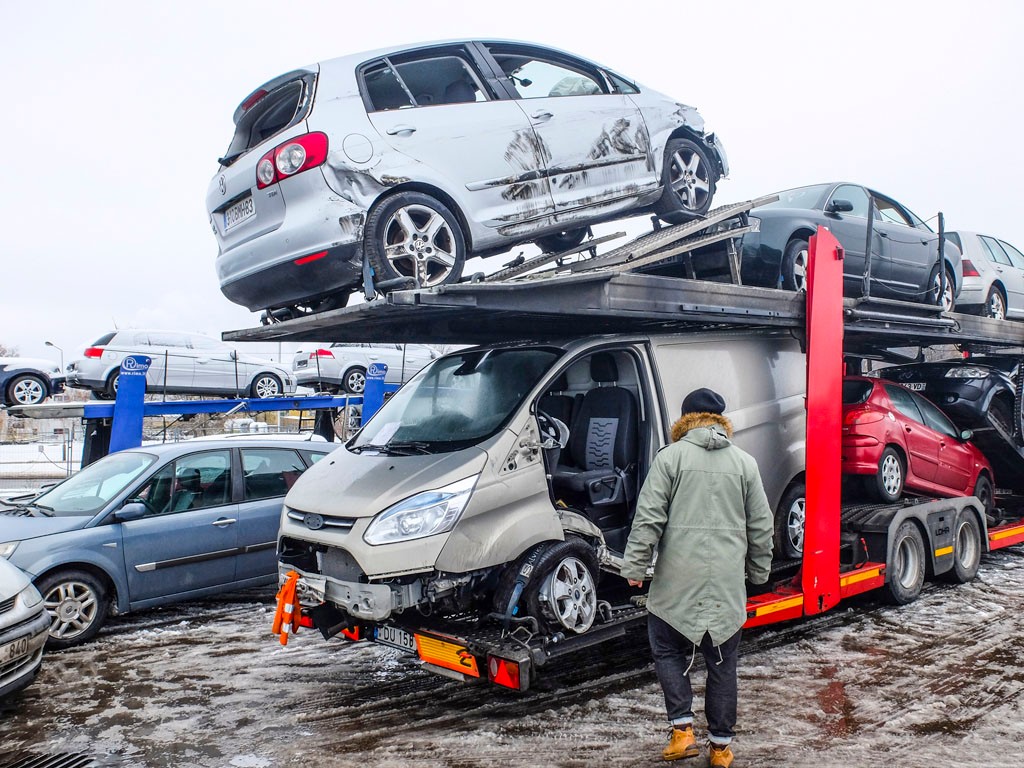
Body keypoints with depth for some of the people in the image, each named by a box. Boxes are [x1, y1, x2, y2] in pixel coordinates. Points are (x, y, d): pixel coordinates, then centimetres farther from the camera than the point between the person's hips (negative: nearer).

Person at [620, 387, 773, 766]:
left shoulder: (670, 456, -3)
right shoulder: (745, 462, 7)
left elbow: (648, 518, -9)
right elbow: (761, 525, 11)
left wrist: (634, 566, -4)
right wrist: (759, 571, 22)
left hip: (678, 579, -3)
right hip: (727, 582, 3)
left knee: (667, 650, 14)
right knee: (723, 663, 12)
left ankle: (682, 729, 5)